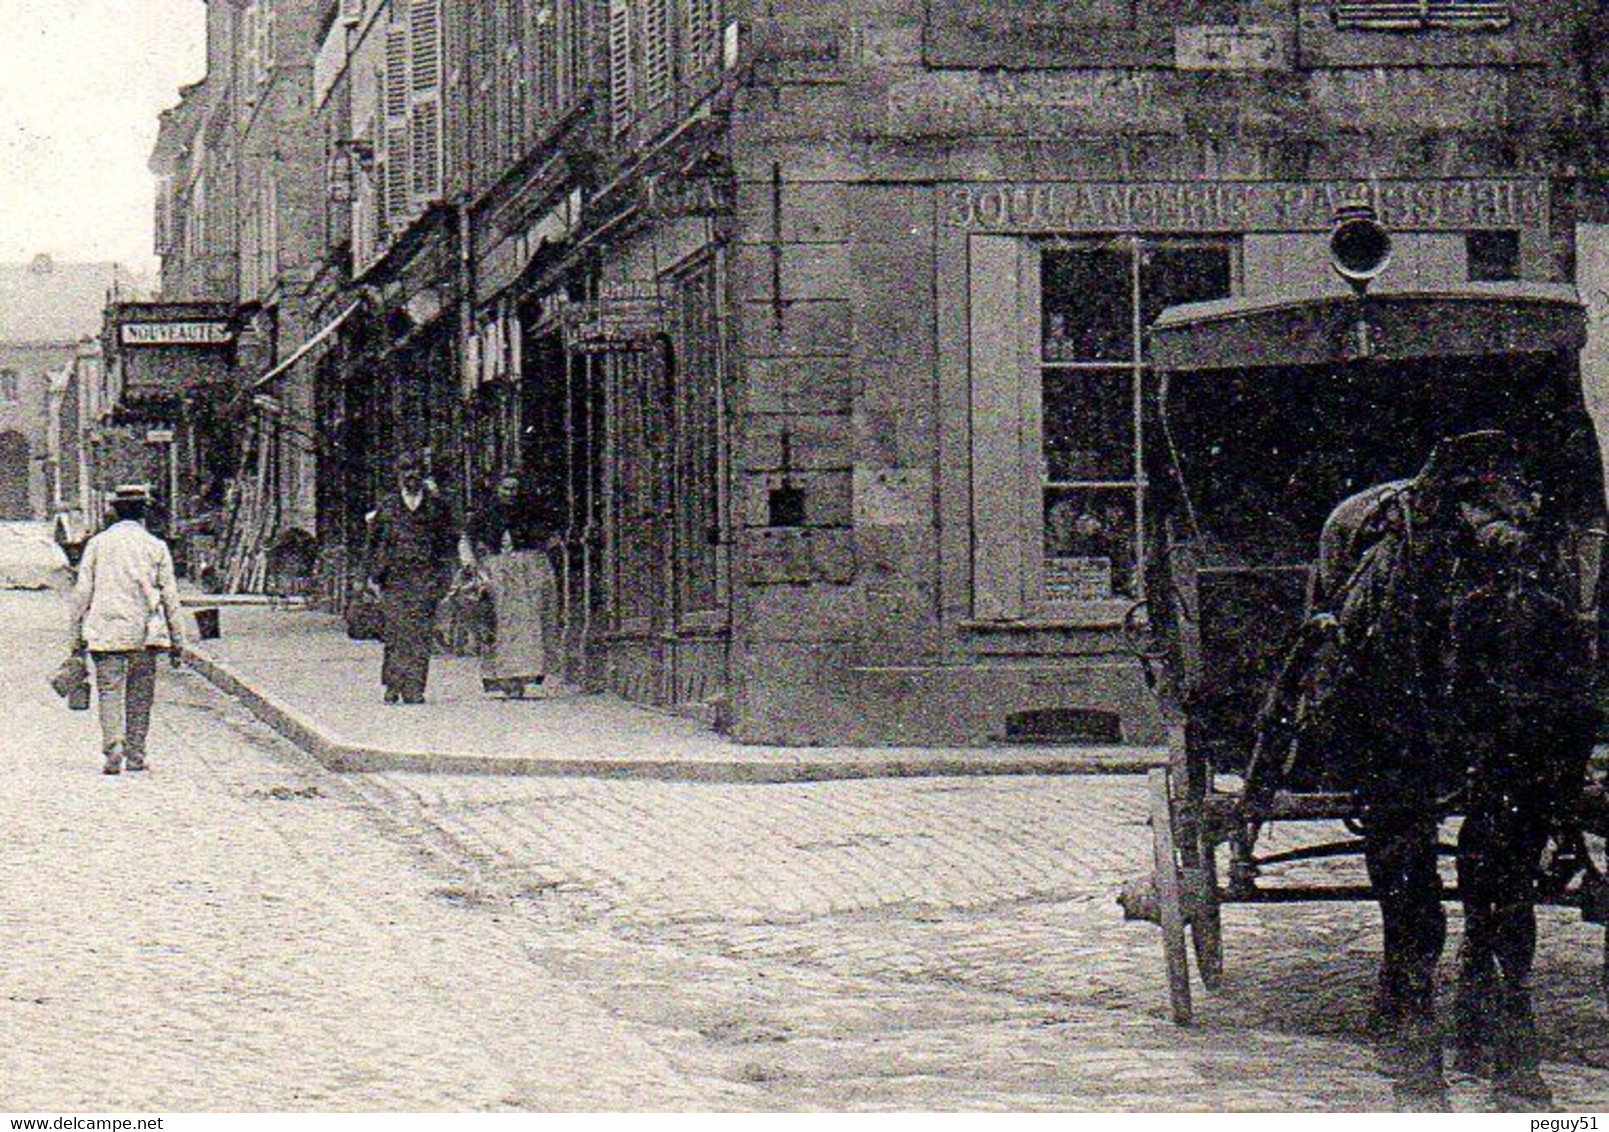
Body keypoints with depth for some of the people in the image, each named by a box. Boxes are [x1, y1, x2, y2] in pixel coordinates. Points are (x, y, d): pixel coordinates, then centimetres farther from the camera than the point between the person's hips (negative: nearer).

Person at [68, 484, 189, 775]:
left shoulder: (98, 544, 3)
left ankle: (113, 749, -19)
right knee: (140, 697, 9)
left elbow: (82, 593, 3)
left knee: (110, 692, -2)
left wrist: (77, 636, 8)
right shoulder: (156, 547, 3)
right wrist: (177, 640, 10)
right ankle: (136, 757, 12)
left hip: (105, 631, 0)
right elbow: (170, 597, 4)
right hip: (144, 632, 0)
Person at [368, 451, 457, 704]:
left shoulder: (436, 506, 10)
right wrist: (374, 575, 6)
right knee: (395, 630, -7)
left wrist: (443, 574, 3)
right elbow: (375, 542, 14)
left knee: (421, 633, -7)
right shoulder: (386, 507, 12)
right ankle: (392, 685, 0)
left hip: (425, 578, 0)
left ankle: (414, 689, -6)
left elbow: (448, 541, 12)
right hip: (394, 577, 0)